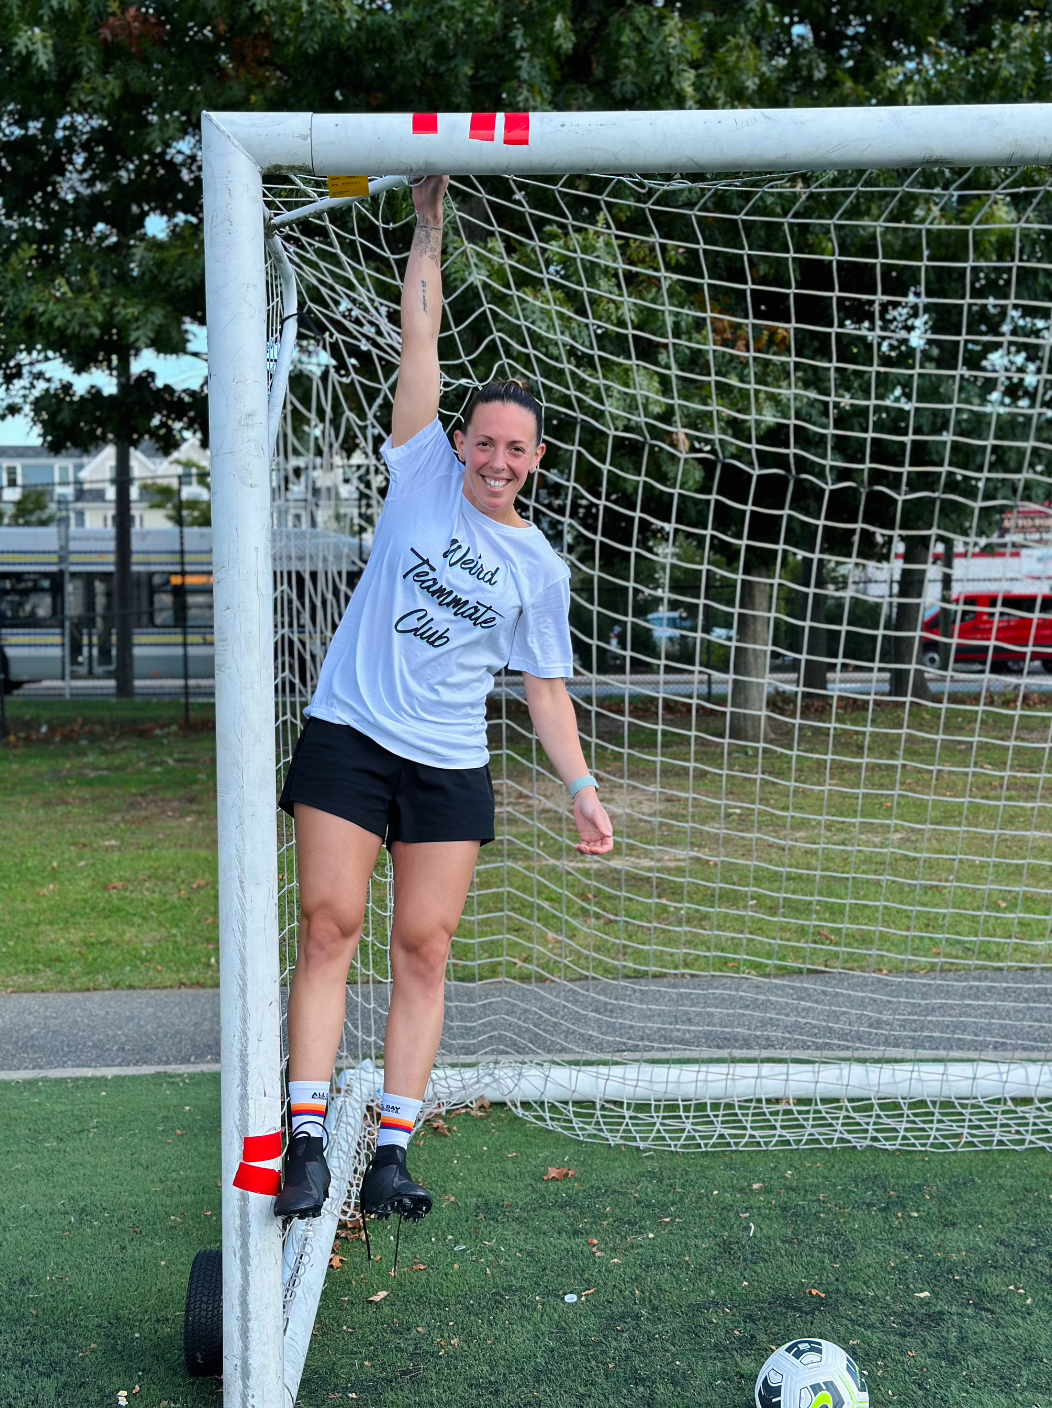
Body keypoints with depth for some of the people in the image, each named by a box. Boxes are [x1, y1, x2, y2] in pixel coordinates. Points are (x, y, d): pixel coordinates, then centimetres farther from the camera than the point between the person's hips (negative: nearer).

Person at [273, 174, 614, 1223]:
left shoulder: (538, 568, 8)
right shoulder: (423, 472, 5)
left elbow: (546, 689, 12)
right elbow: (419, 334, 2)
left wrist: (583, 790, 4)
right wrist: (429, 225, 0)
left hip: (450, 766, 1)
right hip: (348, 737, -1)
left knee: (423, 951, -1)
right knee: (329, 928, -6)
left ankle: (391, 1155, 7)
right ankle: (306, 1140, 0)